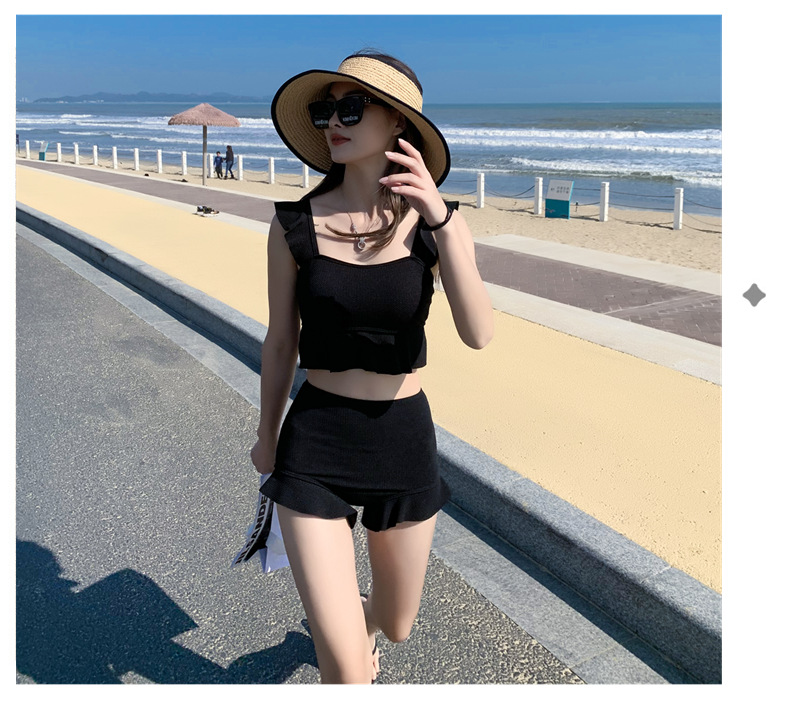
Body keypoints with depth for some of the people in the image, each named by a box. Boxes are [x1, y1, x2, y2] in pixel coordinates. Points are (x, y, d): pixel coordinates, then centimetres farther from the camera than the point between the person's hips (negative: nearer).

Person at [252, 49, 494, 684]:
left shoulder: (435, 221, -6)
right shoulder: (296, 224, -8)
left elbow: (478, 335, -20)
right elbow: (280, 341, 4)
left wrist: (440, 220, -30)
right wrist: (267, 435, 15)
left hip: (403, 437, 2)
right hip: (315, 441, -1)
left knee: (396, 625, 23)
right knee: (344, 666, -7)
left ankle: (364, 616, 60)